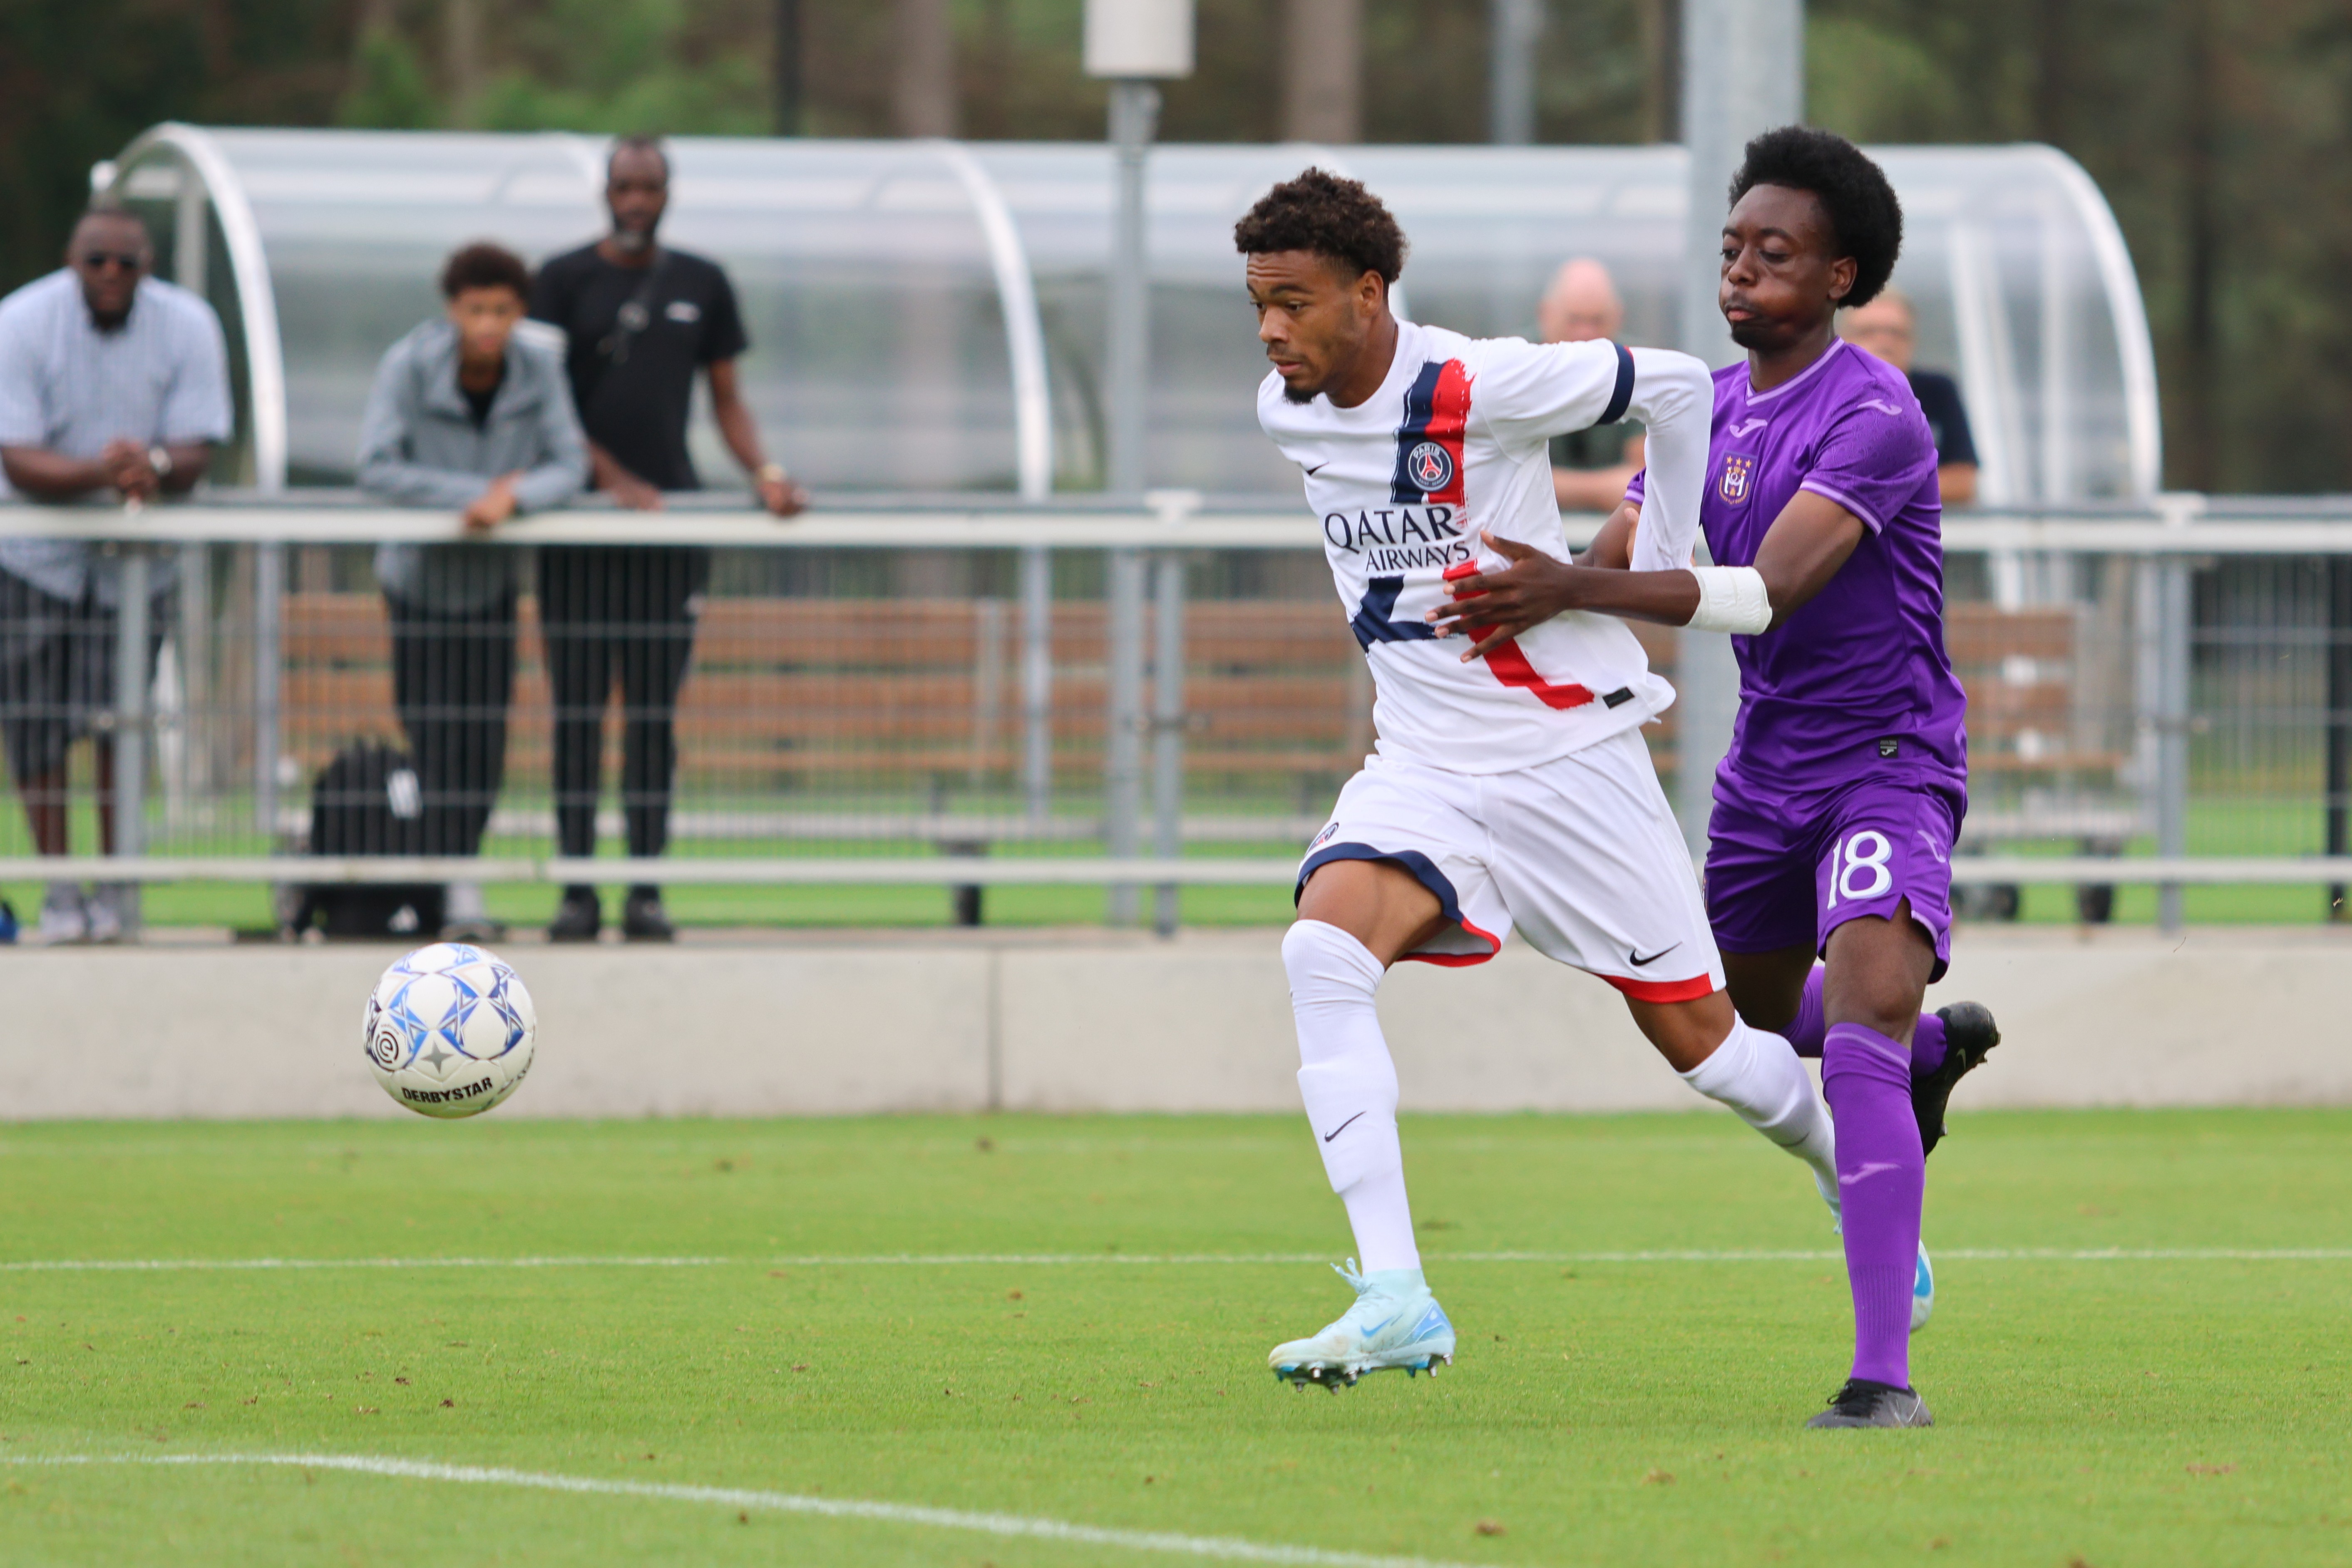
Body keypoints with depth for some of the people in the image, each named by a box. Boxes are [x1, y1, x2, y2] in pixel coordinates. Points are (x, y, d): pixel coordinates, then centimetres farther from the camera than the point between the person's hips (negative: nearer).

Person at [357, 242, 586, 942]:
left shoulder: (539, 371, -10)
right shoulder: (410, 366, -18)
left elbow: (570, 466, -12)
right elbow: (377, 469, -22)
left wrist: (513, 497, -32)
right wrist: (478, 491, -25)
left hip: (491, 575, 2)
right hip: (417, 571, -2)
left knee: (483, 737, -2)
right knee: (432, 731, -7)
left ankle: (463, 879, 10)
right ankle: (455, 888, -3)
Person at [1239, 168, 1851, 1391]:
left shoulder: (1478, 388, -19)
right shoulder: (1286, 413, 0)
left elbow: (1677, 385, -9)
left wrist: (1655, 566, -1)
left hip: (1570, 751, -5)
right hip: (1422, 768, 5)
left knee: (1695, 1036, 4)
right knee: (1322, 952, -23)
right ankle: (1393, 1300, -27)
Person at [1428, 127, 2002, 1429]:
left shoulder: (1875, 416, -20)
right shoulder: (1707, 407, 3)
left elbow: (1769, 589, -32)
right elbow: (1614, 559, 6)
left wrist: (1575, 590, -39)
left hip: (1888, 760, -8)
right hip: (1766, 764, 8)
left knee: (1865, 1012, -27)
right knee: (1750, 1025, 22)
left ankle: (1883, 1373, -29)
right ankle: (1942, 1043, 56)